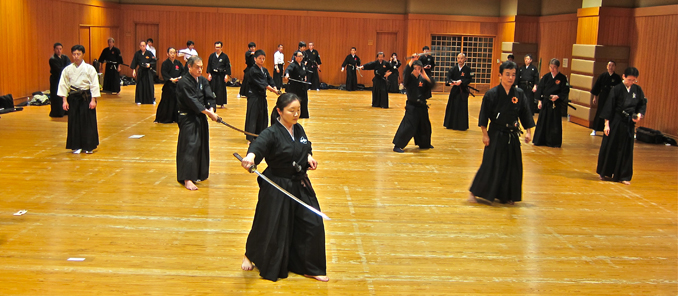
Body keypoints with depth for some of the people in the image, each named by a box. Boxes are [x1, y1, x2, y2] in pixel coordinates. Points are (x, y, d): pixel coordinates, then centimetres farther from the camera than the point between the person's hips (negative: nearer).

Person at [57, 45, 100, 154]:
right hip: (73, 98, 2)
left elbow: (94, 85, -3)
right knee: (74, 122, 4)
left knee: (88, 122, 0)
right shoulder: (67, 69, 2)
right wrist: (65, 101, -1)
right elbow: (63, 85, 5)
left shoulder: (89, 68, -4)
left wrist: (93, 100, -8)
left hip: (86, 97, -2)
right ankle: (76, 146, 15)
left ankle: (89, 147, 12)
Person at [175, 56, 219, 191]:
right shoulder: (183, 82, -13)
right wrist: (208, 113, -24)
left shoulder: (203, 81, 8)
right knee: (189, 146, -12)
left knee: (202, 145, 13)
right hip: (188, 118, -7)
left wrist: (211, 109, -22)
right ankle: (187, 179, -12)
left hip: (201, 118, 7)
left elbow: (209, 97, -2)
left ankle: (198, 174, 28)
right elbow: (192, 101, -20)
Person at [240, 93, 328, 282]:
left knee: (313, 224, 3)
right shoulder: (272, 134, -17)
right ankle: (250, 256, 36)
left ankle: (310, 269, 18)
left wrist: (309, 157, 0)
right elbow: (258, 145, -37)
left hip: (300, 186, 6)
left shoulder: (299, 129, 4)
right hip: (276, 187, -6)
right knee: (270, 226, 5)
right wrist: (250, 157, -59)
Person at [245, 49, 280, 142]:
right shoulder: (253, 70, -13)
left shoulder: (265, 70, 12)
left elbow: (270, 80, 5)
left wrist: (275, 88, -16)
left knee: (263, 116, 11)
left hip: (262, 96, 8)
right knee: (253, 116, -7)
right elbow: (261, 83, -19)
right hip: (254, 96, -8)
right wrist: (273, 90, -23)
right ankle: (250, 137, -4)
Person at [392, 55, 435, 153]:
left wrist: (425, 76, -18)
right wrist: (412, 61, -32)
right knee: (408, 126, -15)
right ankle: (397, 146, -11)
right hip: (412, 106, -6)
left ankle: (424, 144, 38)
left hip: (422, 106, 6)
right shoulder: (409, 78, -7)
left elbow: (432, 84, -7)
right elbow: (406, 72, -28)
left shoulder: (422, 79, 5)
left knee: (425, 126, 18)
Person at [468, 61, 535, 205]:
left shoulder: (519, 94, 1)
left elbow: (525, 114, 8)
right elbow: (483, 116, -7)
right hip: (496, 134, -4)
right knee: (490, 165, -5)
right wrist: (485, 134, -10)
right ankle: (474, 192, 8)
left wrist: (528, 131, 3)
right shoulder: (492, 94, -10)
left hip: (512, 136, 4)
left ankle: (506, 196, 22)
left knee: (512, 166, 7)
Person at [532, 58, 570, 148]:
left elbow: (565, 91, -4)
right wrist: (540, 101, 0)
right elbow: (540, 89, 6)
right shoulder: (546, 77, 4)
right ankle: (540, 140, 17)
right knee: (542, 121, 6)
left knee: (555, 123, 0)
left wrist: (557, 96, -19)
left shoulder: (562, 78, -4)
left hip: (556, 103, -3)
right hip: (545, 102, 3)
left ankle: (554, 142, 10)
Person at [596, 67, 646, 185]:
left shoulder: (638, 90, 2)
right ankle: (606, 173, 20)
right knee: (610, 148, 4)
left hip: (629, 124, 3)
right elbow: (609, 107, -8)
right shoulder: (616, 89, -9)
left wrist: (639, 114, -11)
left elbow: (642, 105, 10)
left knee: (626, 149, 6)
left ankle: (623, 176, 15)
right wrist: (607, 124, -10)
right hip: (615, 122, -3)